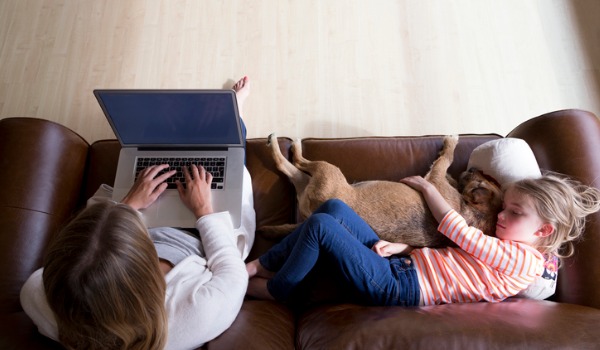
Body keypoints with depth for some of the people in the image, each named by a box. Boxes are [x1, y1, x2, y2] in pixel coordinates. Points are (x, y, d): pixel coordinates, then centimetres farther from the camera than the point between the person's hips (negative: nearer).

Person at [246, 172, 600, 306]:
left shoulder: (522, 259, -7)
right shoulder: (505, 245, 20)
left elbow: (460, 234, -8)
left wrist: (427, 188, 5)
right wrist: (401, 247, -2)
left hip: (395, 286, -9)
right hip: (399, 266, 9)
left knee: (320, 225, -20)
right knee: (334, 208, -5)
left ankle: (275, 289, 4)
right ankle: (259, 264, 1)